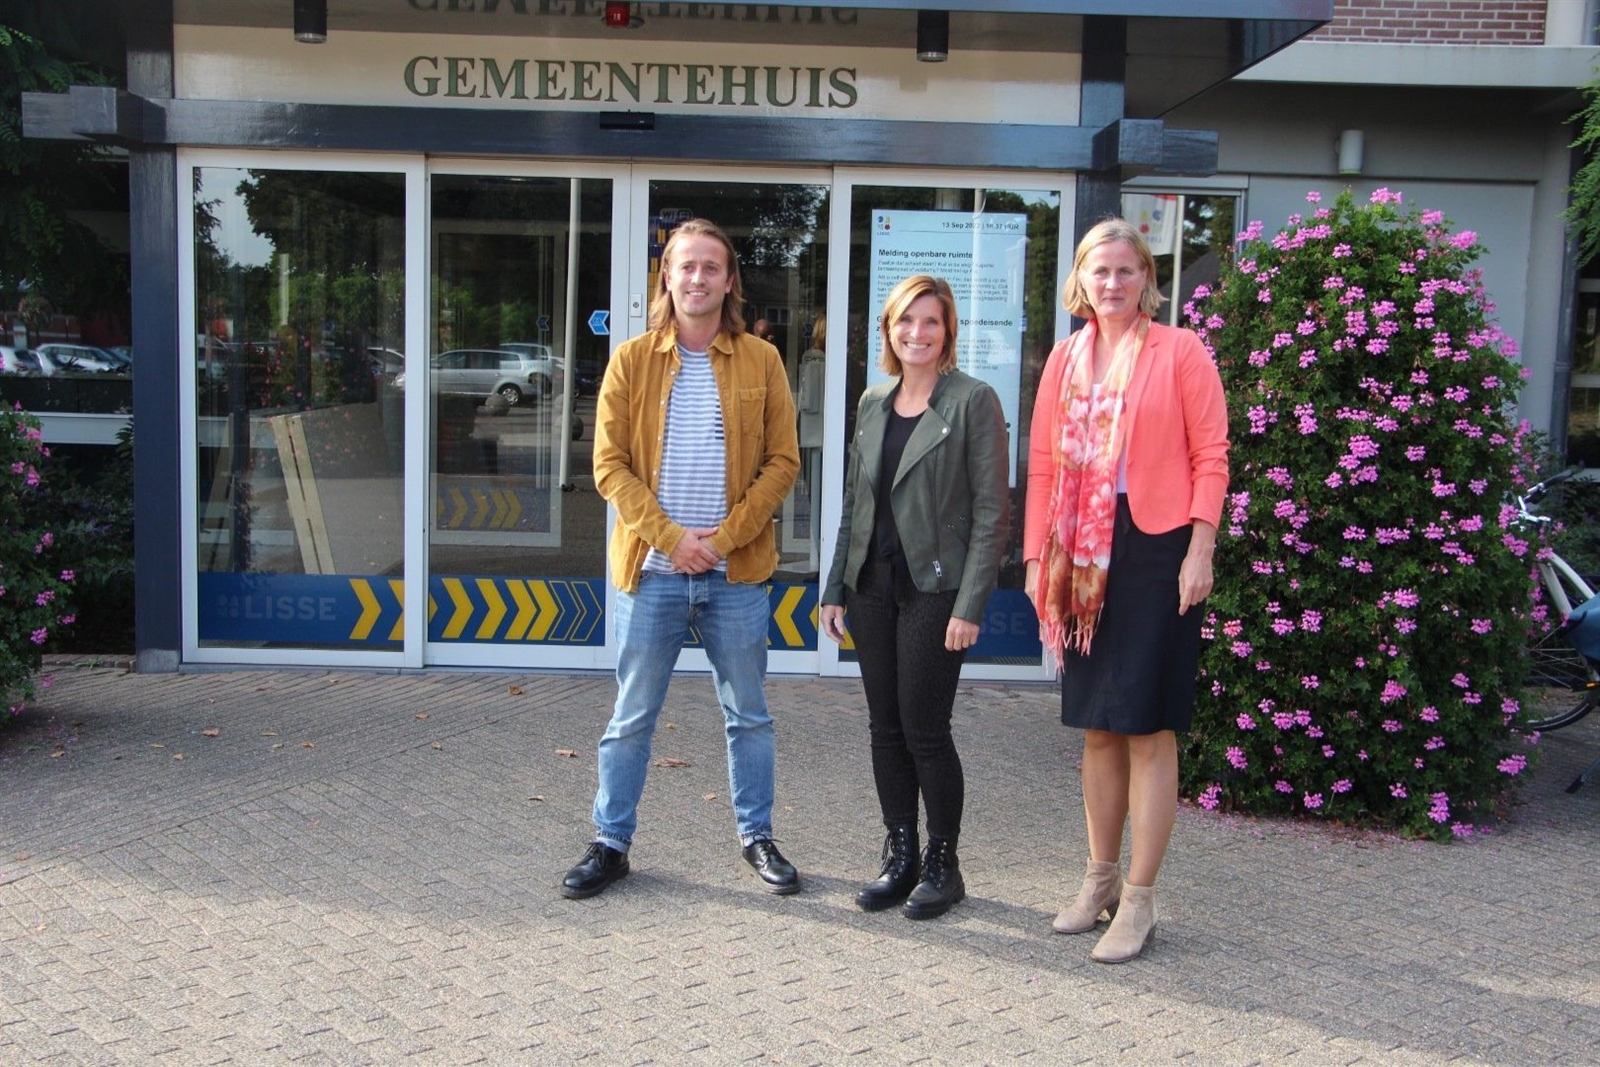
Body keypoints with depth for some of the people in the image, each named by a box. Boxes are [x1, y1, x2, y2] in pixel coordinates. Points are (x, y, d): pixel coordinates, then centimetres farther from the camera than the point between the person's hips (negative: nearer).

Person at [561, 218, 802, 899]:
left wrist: (723, 537, -11)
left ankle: (757, 838, 27)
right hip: (651, 568, 0)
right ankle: (610, 844, 22)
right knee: (631, 718, 8)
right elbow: (609, 464, -1)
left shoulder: (760, 362, 3)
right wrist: (669, 536, -12)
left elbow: (782, 461, 0)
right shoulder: (631, 360, 3)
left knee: (748, 715, 12)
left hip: (736, 573, 0)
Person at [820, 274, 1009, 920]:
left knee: (924, 731, -2)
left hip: (935, 588, -6)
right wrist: (836, 589, 11)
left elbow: (992, 510, -9)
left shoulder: (972, 401, -5)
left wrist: (970, 606, -15)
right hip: (872, 586, 6)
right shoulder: (873, 403, 13)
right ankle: (900, 858, 22)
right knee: (885, 729, 10)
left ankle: (942, 864, 16)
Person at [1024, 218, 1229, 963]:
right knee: (1097, 727, 13)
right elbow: (1043, 461, 11)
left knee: (1148, 727, -1)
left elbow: (1210, 456, -5)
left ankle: (1138, 902, 9)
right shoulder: (1066, 357, 11)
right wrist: (1037, 554, 6)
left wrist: (1200, 549, -12)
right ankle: (1100, 879, 27)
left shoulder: (1180, 352, -2)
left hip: (1156, 548, -5)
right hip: (1083, 556, 5)